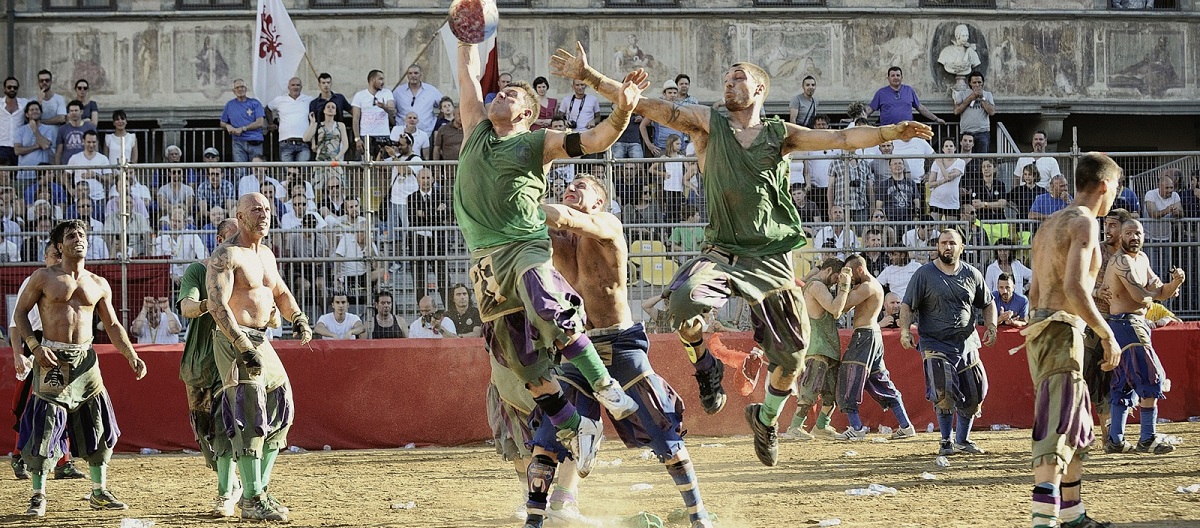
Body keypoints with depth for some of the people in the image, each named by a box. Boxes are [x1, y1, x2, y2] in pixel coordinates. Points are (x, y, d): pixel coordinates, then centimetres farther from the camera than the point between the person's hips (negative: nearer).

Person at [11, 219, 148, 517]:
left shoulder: (99, 285, 10)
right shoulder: (44, 278, 0)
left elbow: (112, 325, 14)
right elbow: (20, 312, 2)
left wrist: (131, 356, 2)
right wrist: (34, 347, -12)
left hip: (86, 360, 4)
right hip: (52, 360, -4)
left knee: (99, 426, 5)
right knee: (45, 427, -7)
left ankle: (99, 493, 16)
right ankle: (38, 496, 1)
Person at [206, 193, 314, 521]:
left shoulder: (266, 254, 15)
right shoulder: (225, 256, -13)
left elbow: (280, 292, 28)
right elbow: (217, 305, -22)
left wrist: (297, 318, 7)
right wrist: (244, 347, -28)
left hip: (261, 342, 9)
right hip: (233, 340, -9)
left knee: (280, 411, 11)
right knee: (250, 419, -13)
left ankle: (259, 490, 21)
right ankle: (252, 501, -11)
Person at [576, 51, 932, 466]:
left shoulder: (779, 134, 8)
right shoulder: (708, 124, 5)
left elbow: (841, 139, 0)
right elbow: (647, 106, -2)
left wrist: (889, 132, -15)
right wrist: (589, 77, -13)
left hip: (772, 258, 2)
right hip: (723, 252, -2)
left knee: (791, 355, 2)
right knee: (683, 299, -33)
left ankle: (766, 418, 33)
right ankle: (704, 367, -1)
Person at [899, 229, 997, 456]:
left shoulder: (972, 274, 8)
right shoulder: (924, 274, -1)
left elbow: (987, 303, 19)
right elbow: (907, 305, -3)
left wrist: (991, 327, 3)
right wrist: (905, 330, -19)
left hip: (966, 343, 4)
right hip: (935, 343, -4)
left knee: (973, 394, 6)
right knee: (944, 391, -18)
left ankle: (963, 440, 23)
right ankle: (946, 441, -5)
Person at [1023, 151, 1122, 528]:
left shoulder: (1050, 225, 20)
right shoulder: (1083, 222, -9)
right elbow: (1074, 288, -20)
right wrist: (1107, 335, -15)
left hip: (1040, 328, 10)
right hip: (1063, 331, -10)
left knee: (1077, 432, 18)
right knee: (1056, 430, -15)